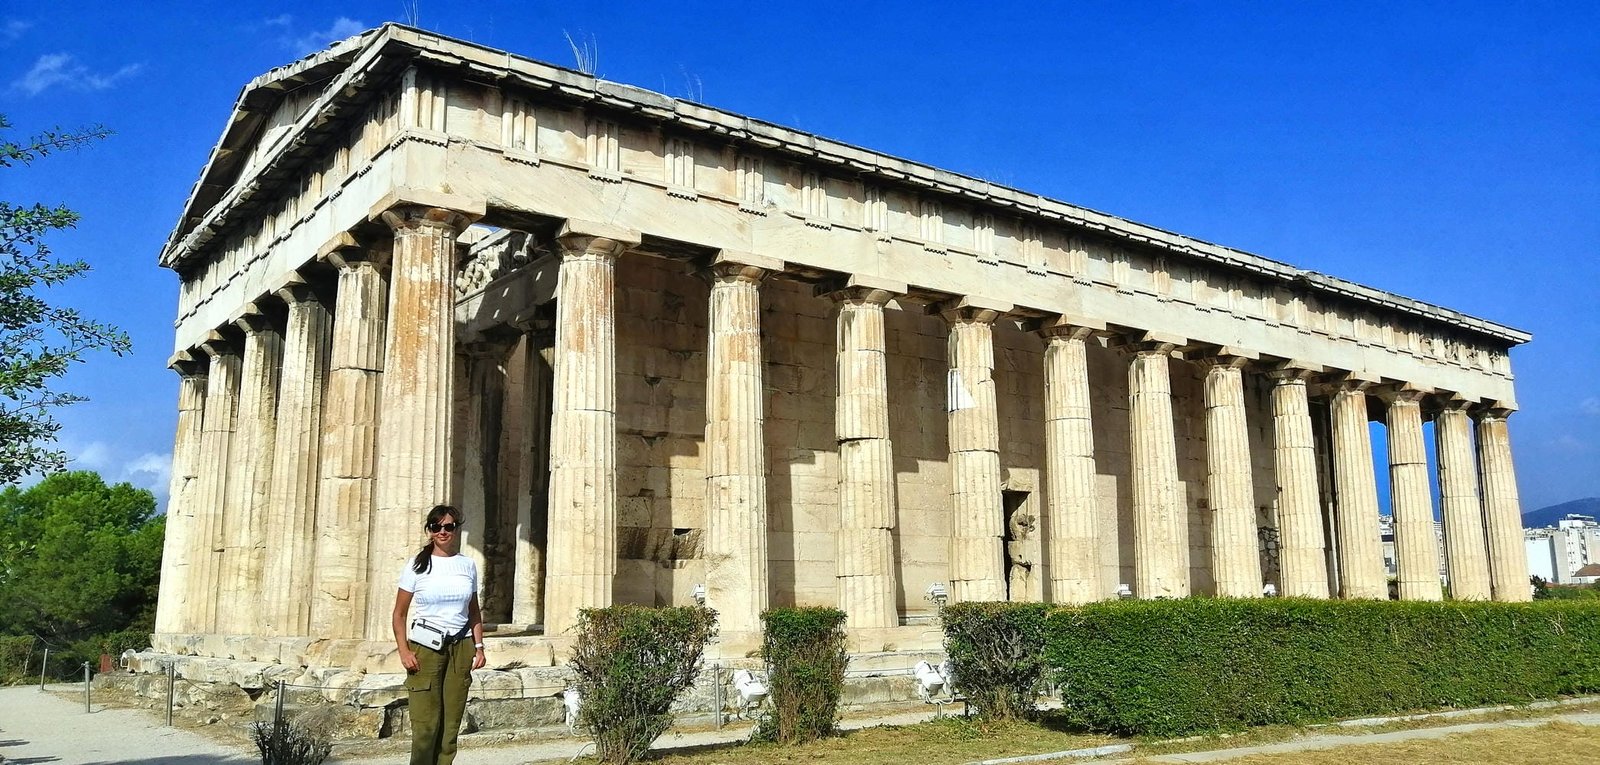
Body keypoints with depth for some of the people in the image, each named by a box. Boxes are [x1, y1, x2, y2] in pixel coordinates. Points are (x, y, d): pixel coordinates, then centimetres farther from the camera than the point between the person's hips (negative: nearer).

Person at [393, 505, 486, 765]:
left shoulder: (468, 565, 9)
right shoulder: (417, 565, 1)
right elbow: (400, 614, 1)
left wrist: (479, 646, 8)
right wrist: (404, 650, -9)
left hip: (460, 647, 3)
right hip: (426, 647, -3)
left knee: (451, 723, 0)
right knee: (426, 724, -9)